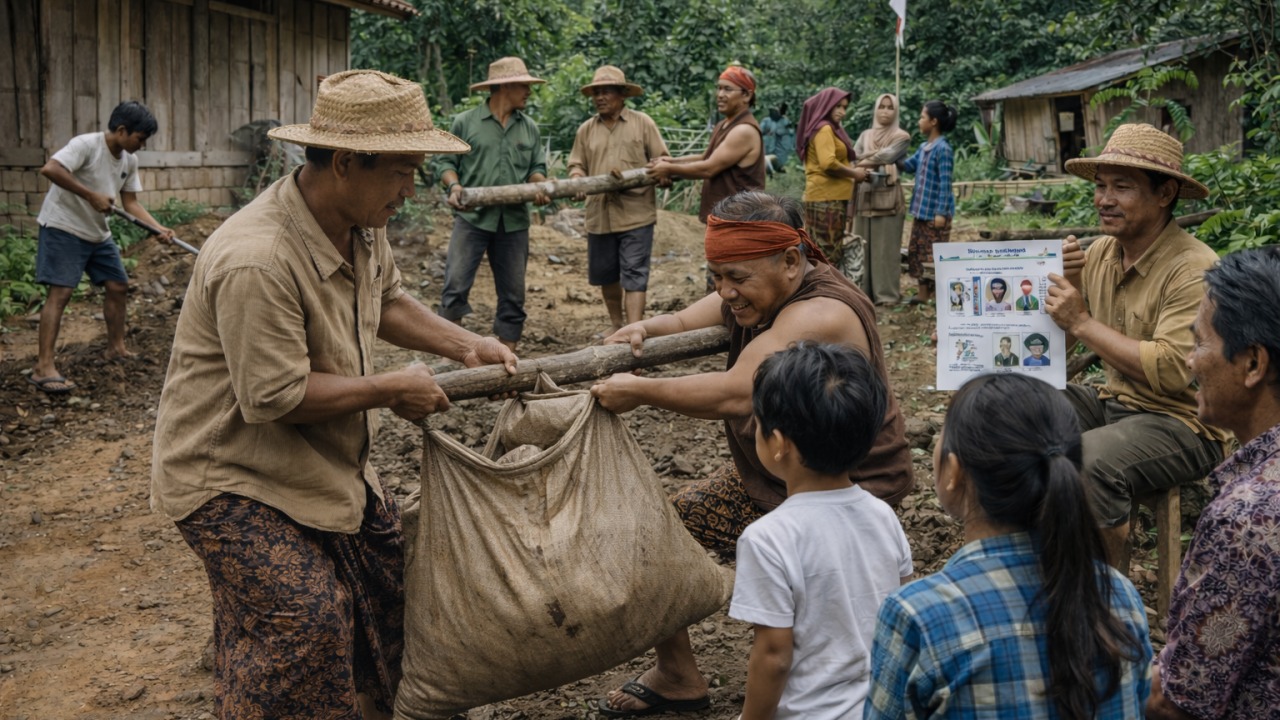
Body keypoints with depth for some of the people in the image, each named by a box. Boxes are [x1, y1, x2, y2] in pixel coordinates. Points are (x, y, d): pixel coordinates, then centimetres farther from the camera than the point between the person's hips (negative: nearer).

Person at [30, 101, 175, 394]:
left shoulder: (129, 160, 5)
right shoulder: (86, 145, -20)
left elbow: (130, 202, 7)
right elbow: (50, 169, -32)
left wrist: (159, 229, -8)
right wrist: (92, 196, -31)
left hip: (98, 233, 9)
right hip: (63, 227, -8)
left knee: (119, 286, 10)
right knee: (61, 291, -15)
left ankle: (116, 349, 27)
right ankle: (44, 368, -17)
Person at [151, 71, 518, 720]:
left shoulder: (361, 222, -4)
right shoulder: (255, 261, -33)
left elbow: (386, 301, 15)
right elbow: (276, 397, -31)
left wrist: (465, 345, 2)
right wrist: (391, 389, -20)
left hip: (323, 460, 9)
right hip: (229, 473, -9)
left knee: (388, 563, 13)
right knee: (305, 616, -14)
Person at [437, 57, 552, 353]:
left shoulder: (529, 128, 14)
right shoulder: (465, 123, 3)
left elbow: (536, 167, 16)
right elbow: (447, 162, 4)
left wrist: (539, 185, -6)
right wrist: (454, 185, -16)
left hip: (515, 221, 4)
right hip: (472, 218, -4)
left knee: (513, 294, 7)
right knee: (455, 286, -12)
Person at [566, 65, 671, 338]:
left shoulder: (642, 123, 4)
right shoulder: (586, 129, 12)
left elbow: (661, 160, 5)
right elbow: (577, 164, 12)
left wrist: (663, 175, -16)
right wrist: (577, 181, -9)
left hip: (636, 214, -4)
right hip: (599, 215, 4)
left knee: (634, 275, -7)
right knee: (605, 274, 13)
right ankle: (617, 324, 31)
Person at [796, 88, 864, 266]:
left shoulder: (831, 129, 21)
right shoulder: (824, 129, -10)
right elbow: (828, 163, -21)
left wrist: (852, 170, 6)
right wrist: (854, 173, -9)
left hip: (831, 197, 10)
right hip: (827, 199, -10)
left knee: (828, 251, 10)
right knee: (828, 253, -10)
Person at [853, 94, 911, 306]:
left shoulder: (901, 136, 3)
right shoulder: (865, 135, 17)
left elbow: (887, 156, -12)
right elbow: (854, 157, 3)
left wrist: (865, 160, -2)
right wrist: (876, 156, -11)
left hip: (888, 196, -5)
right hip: (864, 194, 5)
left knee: (886, 247, -6)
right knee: (863, 246, 4)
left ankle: (888, 293, -4)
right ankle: (864, 291, 9)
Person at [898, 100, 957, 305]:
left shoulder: (942, 149, -15)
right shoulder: (924, 147, 11)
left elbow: (945, 183, -17)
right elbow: (908, 166, 23)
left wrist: (941, 213, -20)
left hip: (935, 212, -9)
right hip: (921, 211, 9)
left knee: (935, 255, -2)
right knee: (916, 252, 13)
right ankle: (923, 293, 22)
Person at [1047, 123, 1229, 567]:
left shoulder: (1194, 269, -18)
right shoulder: (1099, 252, 5)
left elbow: (1171, 371, -28)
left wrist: (1083, 322, -22)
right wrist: (1070, 281, -9)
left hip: (1182, 422, -8)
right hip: (1111, 402, 8)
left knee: (1087, 462, -33)